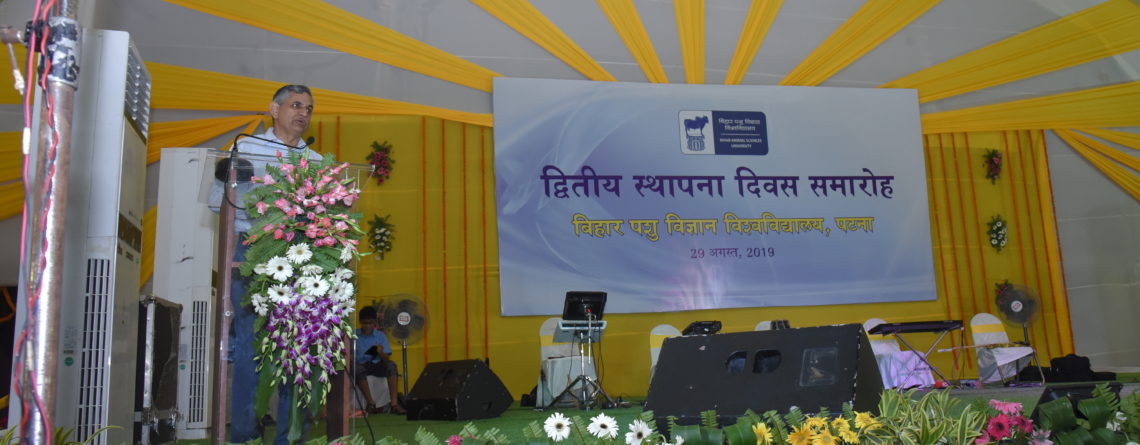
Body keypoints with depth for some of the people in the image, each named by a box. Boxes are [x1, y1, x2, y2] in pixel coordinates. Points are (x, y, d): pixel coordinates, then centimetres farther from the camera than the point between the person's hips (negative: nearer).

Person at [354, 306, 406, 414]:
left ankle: (394, 403, -37)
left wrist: (381, 353, -20)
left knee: (391, 365, -29)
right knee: (356, 368, -36)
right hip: (361, 365, -1)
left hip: (377, 365, 1)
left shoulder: (380, 335, 8)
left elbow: (386, 359, 2)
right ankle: (370, 403, -34)